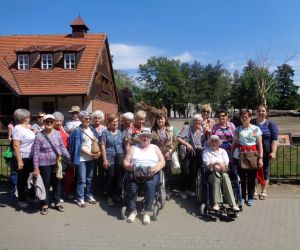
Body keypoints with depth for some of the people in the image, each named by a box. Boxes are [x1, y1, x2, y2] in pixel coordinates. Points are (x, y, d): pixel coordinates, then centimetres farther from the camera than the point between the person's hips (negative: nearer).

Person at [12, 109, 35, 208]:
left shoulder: (27, 127, 9)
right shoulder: (18, 129, -17)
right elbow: (16, 146, -23)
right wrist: (19, 161, -25)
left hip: (30, 158, 8)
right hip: (23, 158, -8)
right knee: (22, 179, 5)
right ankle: (22, 200, 18)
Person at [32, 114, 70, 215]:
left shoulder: (57, 133, 2)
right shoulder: (39, 136, -8)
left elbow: (62, 147, 9)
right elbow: (36, 153, -9)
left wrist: (69, 157, 5)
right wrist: (36, 167, -11)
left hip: (57, 163, 4)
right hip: (45, 164, -3)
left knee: (57, 183, 13)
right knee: (45, 185, 7)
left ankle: (57, 203, 28)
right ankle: (45, 205, 22)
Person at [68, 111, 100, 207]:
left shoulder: (92, 129, 9)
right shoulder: (77, 130, -7)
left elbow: (97, 141, 12)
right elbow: (79, 146, -12)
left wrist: (98, 151, -6)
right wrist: (89, 154, -16)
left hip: (92, 158, 5)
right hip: (81, 158, -5)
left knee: (89, 178, 14)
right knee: (82, 179, -2)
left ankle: (89, 196, 26)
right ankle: (80, 199, 10)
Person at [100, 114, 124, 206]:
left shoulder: (120, 132, 12)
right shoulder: (105, 132, -3)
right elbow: (102, 146, -7)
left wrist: (124, 157, 12)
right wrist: (105, 160, -13)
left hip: (119, 159, 5)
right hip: (110, 159, -4)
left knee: (117, 177, 10)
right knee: (110, 177, -3)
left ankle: (115, 194, 25)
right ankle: (109, 197, 10)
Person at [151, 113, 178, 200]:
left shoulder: (170, 129, 5)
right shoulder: (153, 130, 1)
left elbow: (175, 142, 3)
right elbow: (150, 142, -2)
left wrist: (170, 151, -7)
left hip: (167, 156, 1)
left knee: (167, 174, 9)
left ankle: (167, 192, 24)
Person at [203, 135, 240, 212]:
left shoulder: (223, 151, 24)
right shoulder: (206, 151, 18)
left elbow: (226, 164, 10)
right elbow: (206, 164, 3)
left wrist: (219, 166, -11)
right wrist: (217, 164, -13)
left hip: (223, 172, 1)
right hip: (211, 173, -1)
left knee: (225, 176, -35)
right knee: (216, 176, -37)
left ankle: (233, 203, -44)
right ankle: (216, 203, -44)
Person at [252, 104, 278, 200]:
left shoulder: (270, 124, 2)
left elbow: (275, 138, -3)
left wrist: (273, 152, -12)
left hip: (266, 151, -1)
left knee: (265, 170, 5)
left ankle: (264, 191, 17)